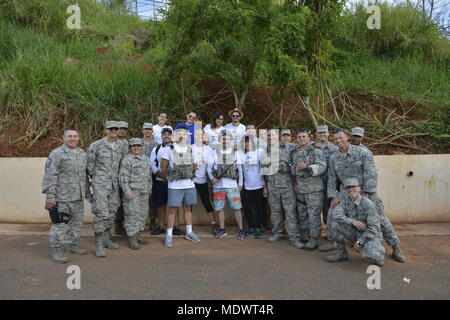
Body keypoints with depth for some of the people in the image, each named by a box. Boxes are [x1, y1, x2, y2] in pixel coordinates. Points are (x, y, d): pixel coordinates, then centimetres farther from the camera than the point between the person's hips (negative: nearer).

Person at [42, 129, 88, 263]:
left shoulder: (82, 153, 12)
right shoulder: (57, 154, -10)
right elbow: (50, 175, -14)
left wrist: (86, 188, 21)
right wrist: (50, 195, -18)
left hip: (79, 197, 7)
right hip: (62, 197, -7)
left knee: (77, 222, 16)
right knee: (60, 224, -2)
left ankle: (74, 245, 31)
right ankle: (56, 251, 9)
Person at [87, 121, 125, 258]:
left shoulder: (121, 146, 8)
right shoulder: (96, 145, -6)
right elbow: (89, 165, 0)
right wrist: (94, 179, 7)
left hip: (115, 185, 5)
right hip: (100, 185, -5)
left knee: (111, 213, 12)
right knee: (101, 214, -9)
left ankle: (106, 239, 27)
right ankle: (99, 245, -1)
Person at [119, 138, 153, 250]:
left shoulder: (146, 159, 15)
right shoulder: (127, 160, -8)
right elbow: (123, 177, -13)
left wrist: (150, 187, 18)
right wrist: (127, 191, -17)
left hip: (144, 192, 8)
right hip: (132, 192, -7)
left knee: (143, 214, 11)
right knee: (132, 215, -6)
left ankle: (138, 235, 23)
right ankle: (132, 240, -1)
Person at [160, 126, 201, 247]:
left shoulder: (191, 149, 7)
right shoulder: (169, 150, -5)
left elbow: (194, 165, 19)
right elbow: (163, 167, 0)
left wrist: (190, 175, 11)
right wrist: (167, 179, 6)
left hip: (189, 185, 4)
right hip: (175, 186, -4)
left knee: (188, 208, 13)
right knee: (172, 210, 1)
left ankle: (189, 233, 26)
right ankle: (169, 236, 11)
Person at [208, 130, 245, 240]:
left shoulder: (235, 152, 3)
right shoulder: (215, 153, 5)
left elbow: (240, 169, 6)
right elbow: (209, 167, 7)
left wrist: (240, 184, 2)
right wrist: (212, 178, -10)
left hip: (232, 185, -1)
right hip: (218, 185, 1)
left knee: (237, 208, 0)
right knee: (220, 208, 8)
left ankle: (240, 230, 11)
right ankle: (222, 230, 22)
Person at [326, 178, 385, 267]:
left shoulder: (368, 204, -22)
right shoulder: (345, 200, -4)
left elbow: (373, 228, -22)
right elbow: (336, 214, -15)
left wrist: (359, 242, -21)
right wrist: (352, 221, -29)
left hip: (370, 235, -5)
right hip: (355, 233, 5)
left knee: (371, 256, -35)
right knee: (336, 223, -17)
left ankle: (378, 256, 6)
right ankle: (342, 253, -2)